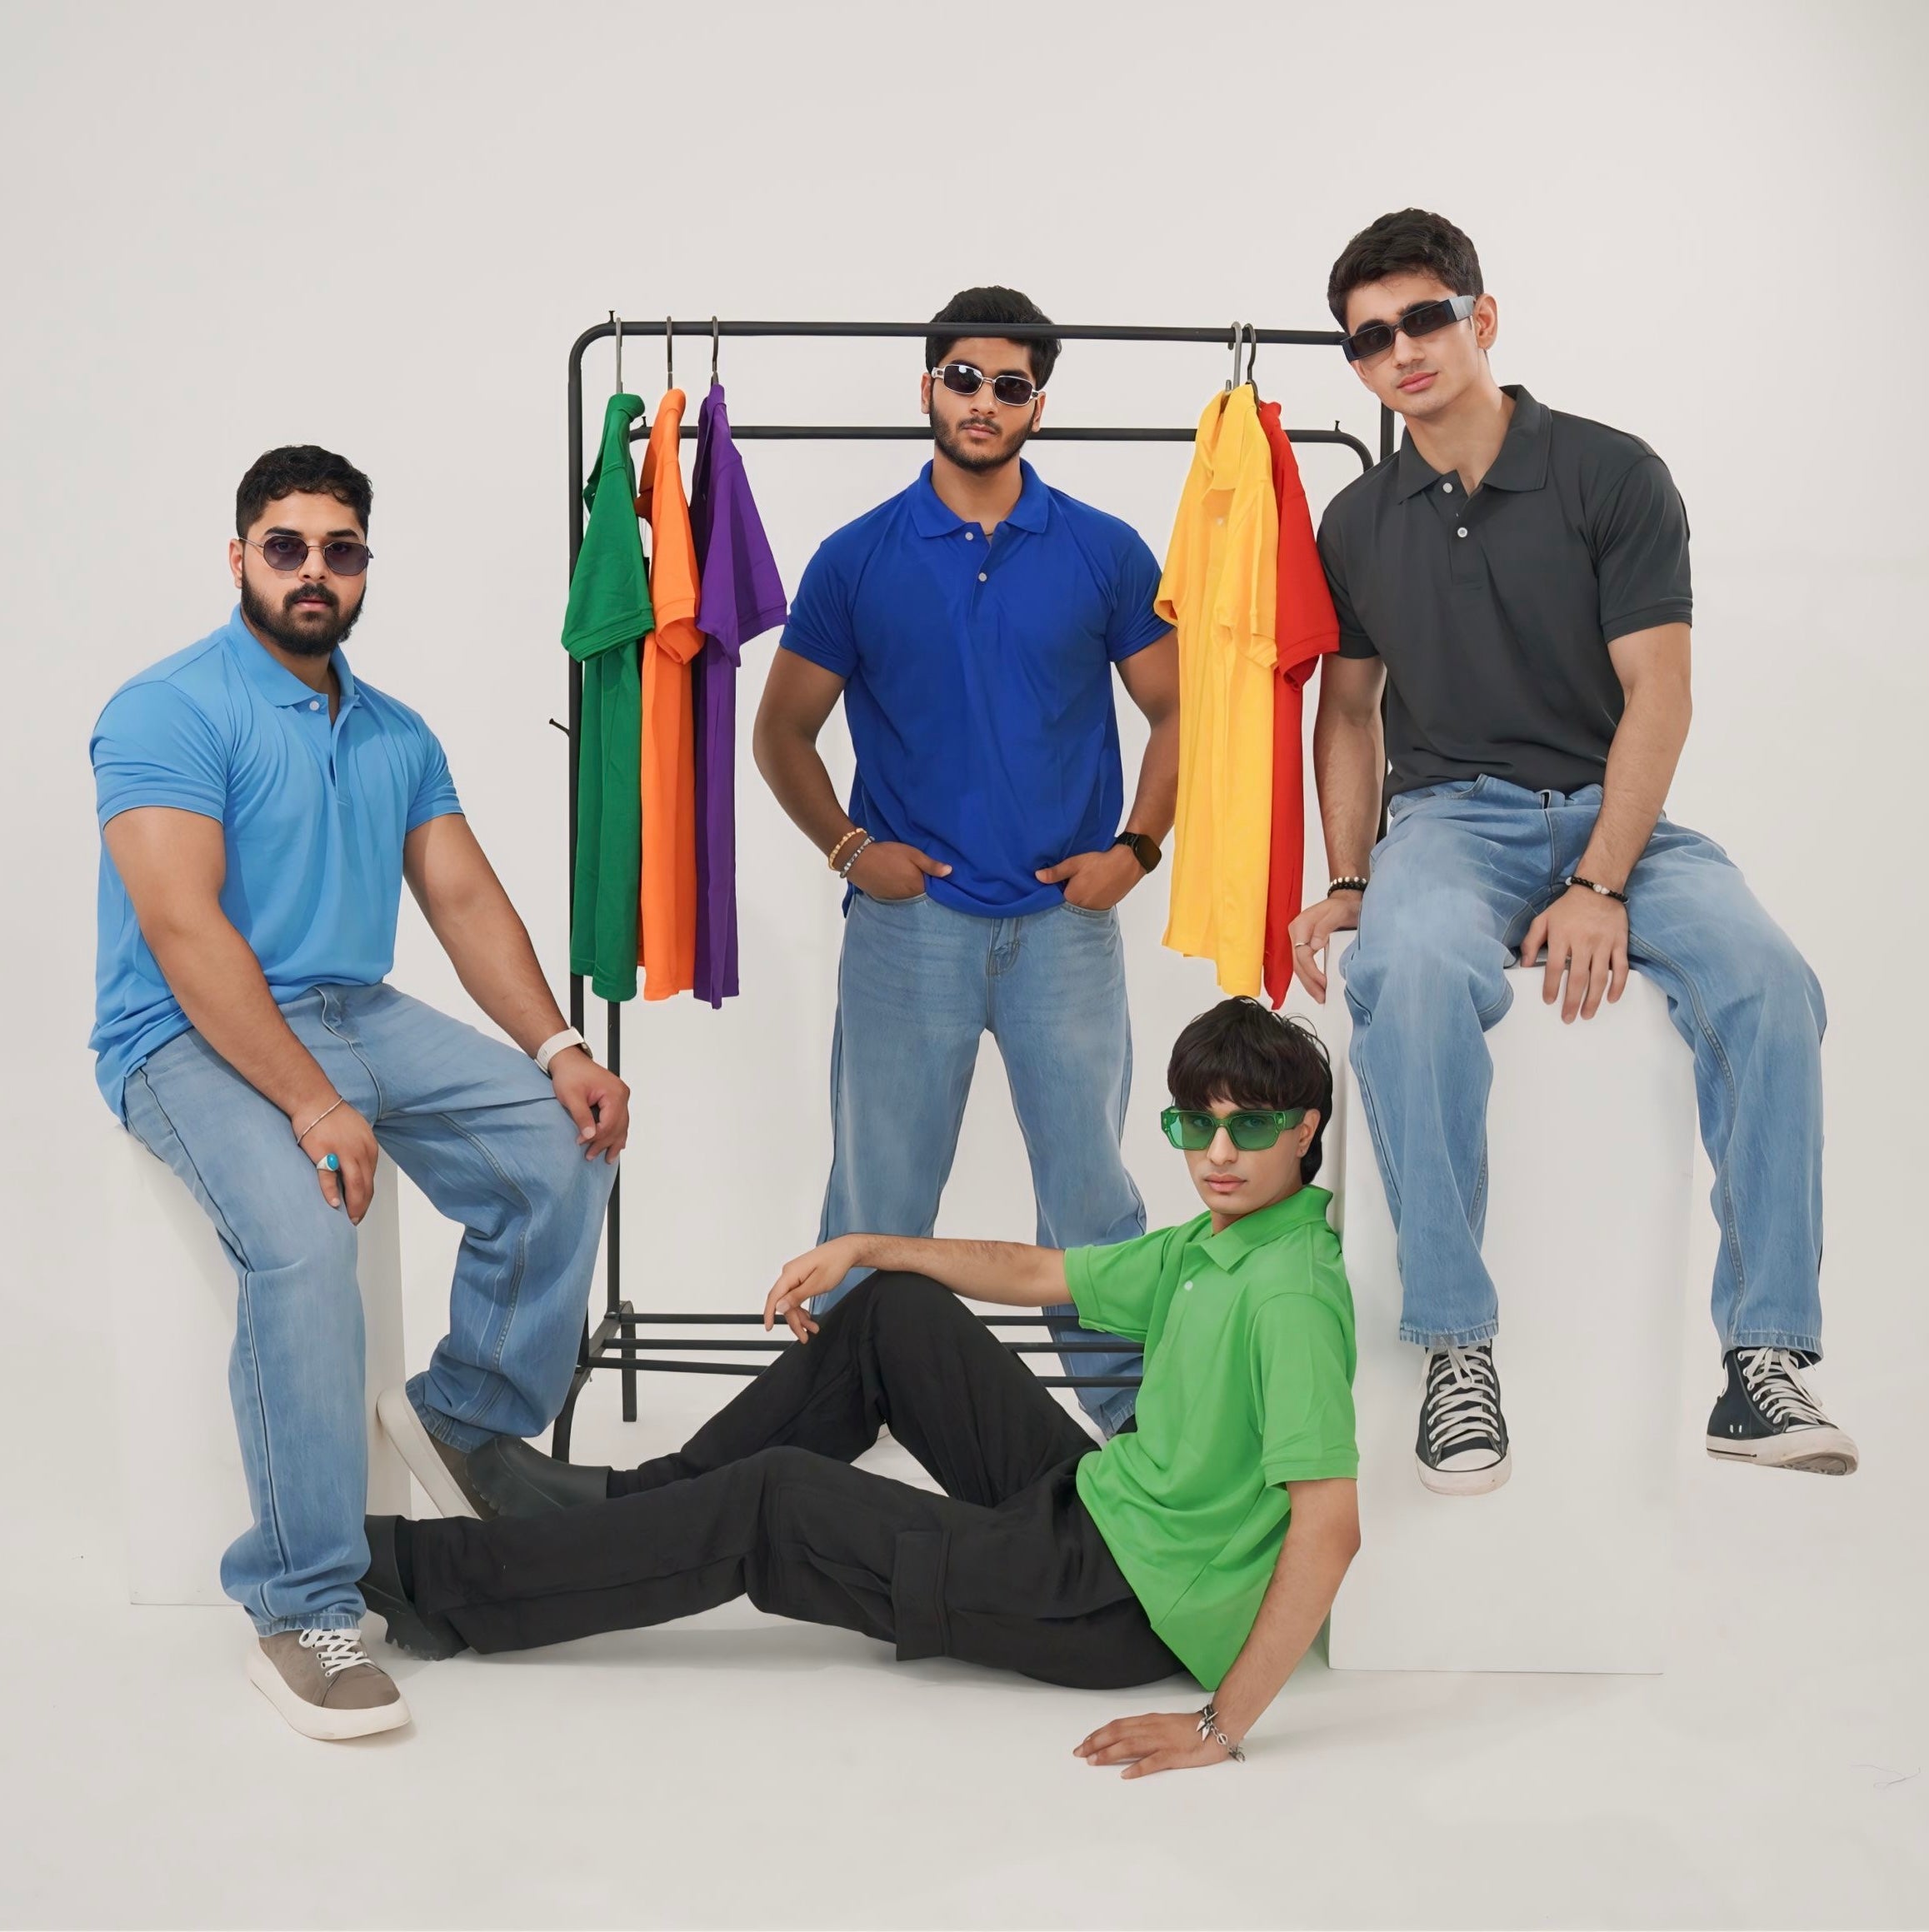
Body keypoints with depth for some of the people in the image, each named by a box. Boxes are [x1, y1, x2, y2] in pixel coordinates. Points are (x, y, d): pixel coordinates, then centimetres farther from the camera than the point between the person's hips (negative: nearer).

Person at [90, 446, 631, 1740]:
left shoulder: (398, 737, 14)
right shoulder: (170, 713, -10)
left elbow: (467, 900, 10)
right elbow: (183, 929, -21)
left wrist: (558, 1049, -7)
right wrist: (314, 1108, -29)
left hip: (357, 1014, 7)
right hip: (193, 1039, -7)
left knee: (563, 1147, -11)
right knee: (303, 1235, -32)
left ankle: (466, 1419, 8)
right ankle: (305, 1612, -23)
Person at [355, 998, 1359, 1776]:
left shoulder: (1289, 1294, -23)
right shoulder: (1208, 1244, 6)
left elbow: (1329, 1524, -30)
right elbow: (1033, 1273, 18)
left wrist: (1222, 1724, -31)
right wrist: (860, 1248, 11)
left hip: (1123, 1608, -8)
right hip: (1092, 1504, 8)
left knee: (770, 1504, -7)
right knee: (895, 1313, 9)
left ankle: (441, 1584, 5)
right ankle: (640, 1504, 18)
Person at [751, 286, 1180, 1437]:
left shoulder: (1106, 553, 3)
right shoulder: (858, 558, 2)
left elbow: (1178, 710, 9)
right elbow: (784, 731, 8)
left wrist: (1135, 846, -3)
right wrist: (850, 847, -4)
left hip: (1066, 917, 0)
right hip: (908, 915, 0)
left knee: (1091, 1183, 6)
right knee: (881, 1192, 7)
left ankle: (1128, 1404, 20)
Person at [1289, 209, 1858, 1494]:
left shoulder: (1614, 475, 0)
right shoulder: (1359, 524, 12)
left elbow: (1657, 694, -6)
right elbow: (1349, 714, 18)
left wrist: (1599, 886, -18)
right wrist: (1346, 884, 2)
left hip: (1615, 810, -1)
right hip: (1450, 813, 1)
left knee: (1765, 980, -31)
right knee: (1411, 970, -36)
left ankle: (1765, 1356, -22)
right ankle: (1458, 1345, -27)